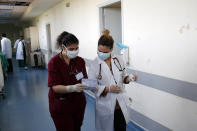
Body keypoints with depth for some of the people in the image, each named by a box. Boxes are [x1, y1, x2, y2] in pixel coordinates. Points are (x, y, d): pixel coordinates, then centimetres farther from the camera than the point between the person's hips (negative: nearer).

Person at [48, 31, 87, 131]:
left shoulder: (80, 61, -3)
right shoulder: (54, 62, -15)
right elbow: (55, 87, -19)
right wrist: (72, 88, -35)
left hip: (78, 102, 4)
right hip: (61, 105, -4)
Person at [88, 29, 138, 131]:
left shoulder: (118, 59, -2)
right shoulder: (94, 64, -11)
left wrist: (129, 78, -11)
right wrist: (108, 89, -22)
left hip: (121, 105, 3)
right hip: (105, 107, -2)